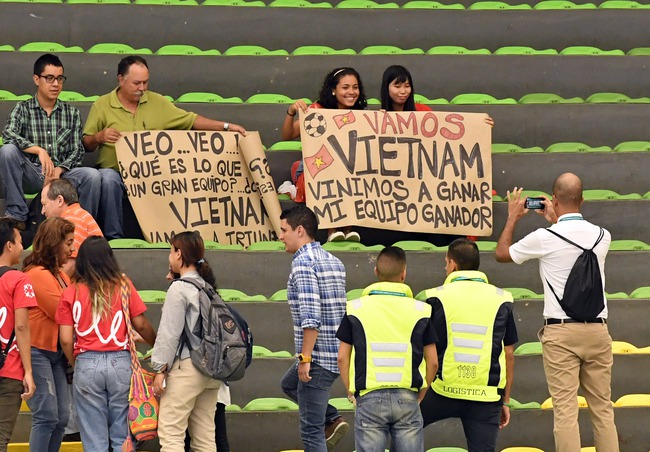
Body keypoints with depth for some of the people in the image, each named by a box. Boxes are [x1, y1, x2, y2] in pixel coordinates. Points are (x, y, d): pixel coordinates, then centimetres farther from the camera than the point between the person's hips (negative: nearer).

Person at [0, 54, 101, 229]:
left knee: (92, 175, -29)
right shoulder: (23, 109, 3)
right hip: (32, 175, -1)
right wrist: (39, 150, -31)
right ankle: (17, 215, -20)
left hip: (62, 173, 1)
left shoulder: (71, 113, 10)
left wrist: (58, 170, -16)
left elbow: (77, 151, 4)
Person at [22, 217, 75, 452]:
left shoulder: (60, 275, 13)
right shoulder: (38, 275, -15)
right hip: (38, 351, -9)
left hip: (56, 352, 9)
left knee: (61, 417, 7)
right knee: (47, 416, -11)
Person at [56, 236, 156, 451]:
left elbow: (66, 340, -2)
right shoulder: (123, 286, 1)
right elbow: (141, 324, 2)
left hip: (87, 364, 0)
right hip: (120, 361, 0)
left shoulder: (71, 293, 1)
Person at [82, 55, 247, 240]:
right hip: (115, 171, -2)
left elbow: (191, 120, 13)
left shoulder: (157, 102, 13)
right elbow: (87, 145, 7)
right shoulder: (102, 105, 6)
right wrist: (99, 137, -16)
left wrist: (226, 126, 3)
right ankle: (113, 237, -26)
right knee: (108, 178, -37)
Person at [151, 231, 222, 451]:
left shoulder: (179, 289, -10)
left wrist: (160, 369, -6)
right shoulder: (208, 287, 11)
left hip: (186, 367, -8)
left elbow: (170, 333, -11)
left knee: (170, 433, -7)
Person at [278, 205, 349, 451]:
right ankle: (333, 420, 18)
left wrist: (305, 358, -22)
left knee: (311, 429, -4)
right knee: (289, 384, 32)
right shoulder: (334, 261, 13)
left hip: (319, 356, -10)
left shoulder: (303, 262, -15)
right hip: (338, 350, 10)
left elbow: (310, 315, -24)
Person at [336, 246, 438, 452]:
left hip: (369, 398, 0)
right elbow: (433, 362, 2)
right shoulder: (420, 310, 1)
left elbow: (342, 358, 1)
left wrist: (351, 392, 11)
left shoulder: (356, 308, 1)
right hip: (407, 398, 0)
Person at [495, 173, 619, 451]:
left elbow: (502, 253, 9)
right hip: (597, 329, 4)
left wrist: (513, 217, 22)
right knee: (602, 409, 7)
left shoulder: (545, 238, -8)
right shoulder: (602, 236, 5)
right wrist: (556, 220, 38)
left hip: (561, 333, -4)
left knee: (565, 410, -6)